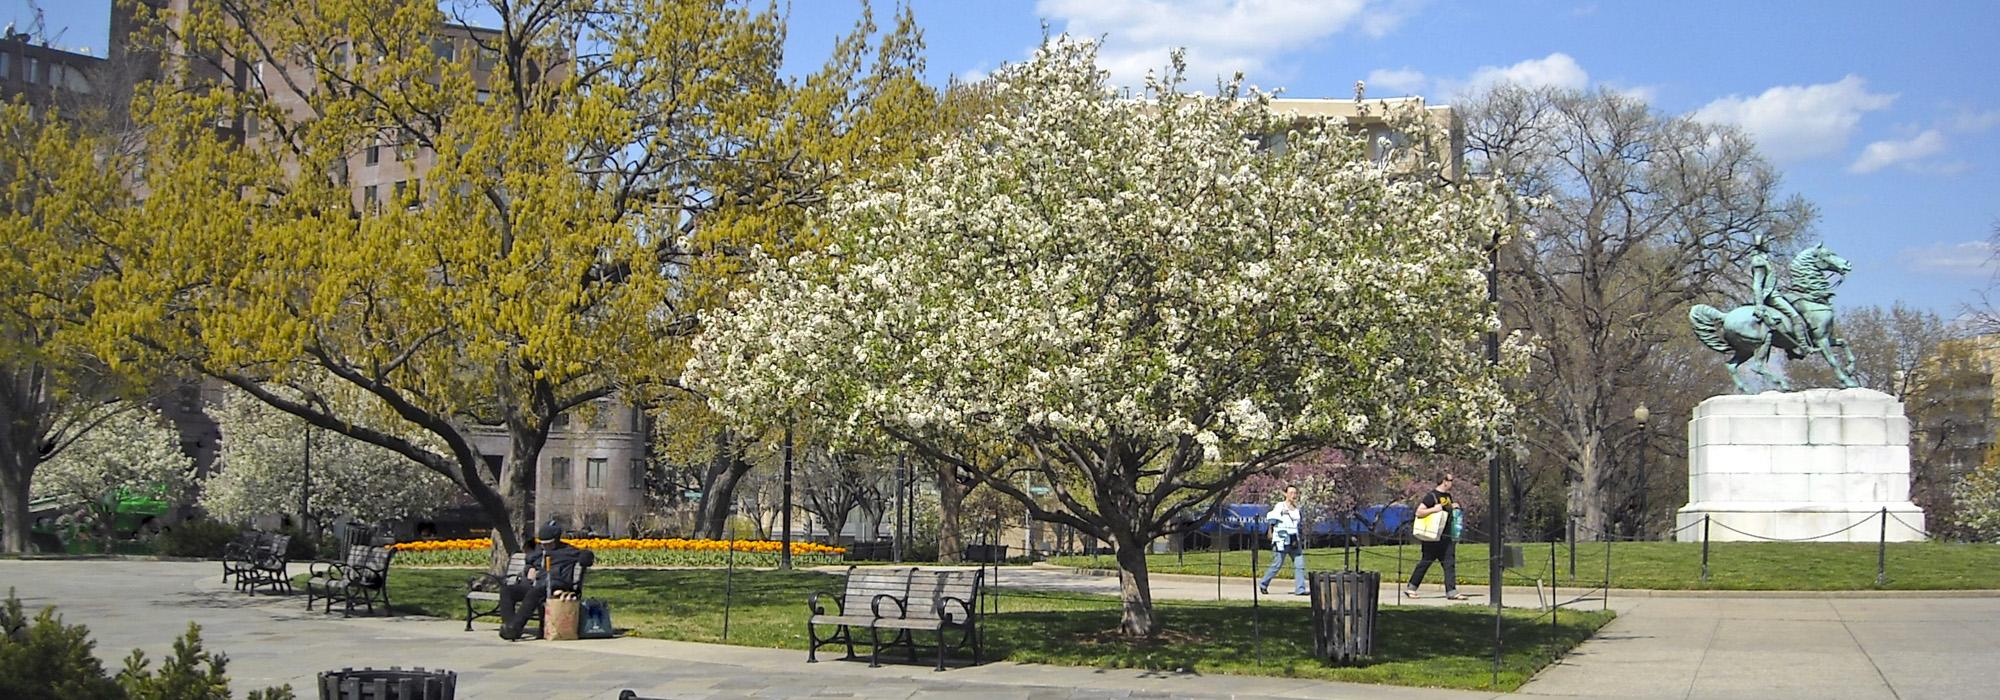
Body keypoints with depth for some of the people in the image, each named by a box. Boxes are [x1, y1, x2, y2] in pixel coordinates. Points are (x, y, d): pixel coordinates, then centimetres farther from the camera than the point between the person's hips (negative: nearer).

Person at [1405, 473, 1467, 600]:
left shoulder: (1448, 495, 14)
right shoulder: (1431, 496, -12)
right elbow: (1418, 513, -16)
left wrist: (1453, 507, 12)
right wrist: (1434, 509, -26)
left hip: (1446, 536, 7)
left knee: (1450, 563, 0)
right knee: (1425, 562, 2)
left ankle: (1451, 591, -1)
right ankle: (1411, 587, 14)